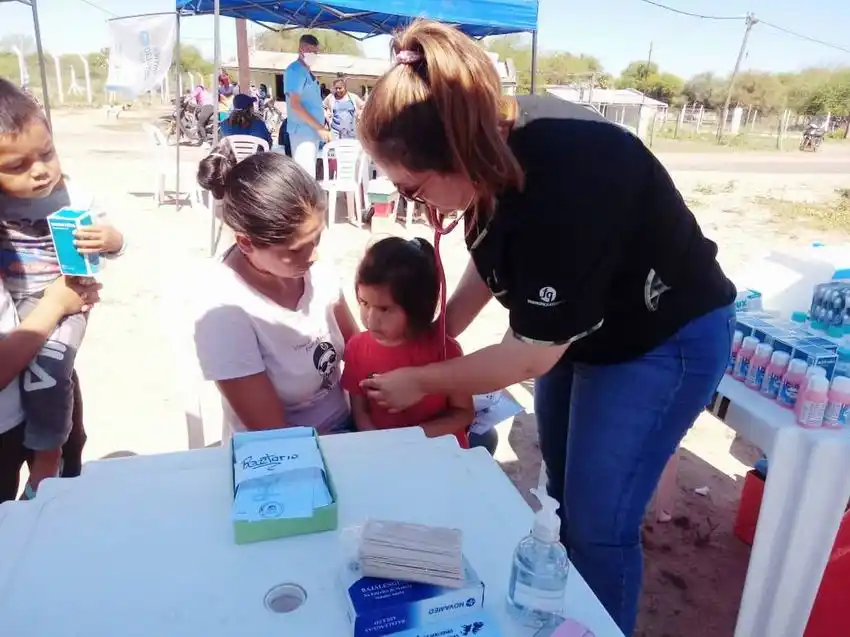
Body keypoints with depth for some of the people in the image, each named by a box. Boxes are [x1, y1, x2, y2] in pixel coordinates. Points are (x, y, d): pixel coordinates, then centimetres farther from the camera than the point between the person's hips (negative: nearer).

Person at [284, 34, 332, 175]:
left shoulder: (307, 72, 17)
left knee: (309, 174, 12)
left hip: (313, 130, 9)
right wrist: (319, 127, -19)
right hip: (303, 130, -9)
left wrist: (320, 128, 15)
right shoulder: (295, 71, -10)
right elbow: (295, 105, -18)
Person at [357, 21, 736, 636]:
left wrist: (421, 381, -15)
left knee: (598, 524, -2)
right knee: (564, 490, 22)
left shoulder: (562, 187, -39)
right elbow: (490, 257, 3)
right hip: (573, 320, 8)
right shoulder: (494, 139, -15)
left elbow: (530, 355, -27)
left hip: (664, 340, -8)